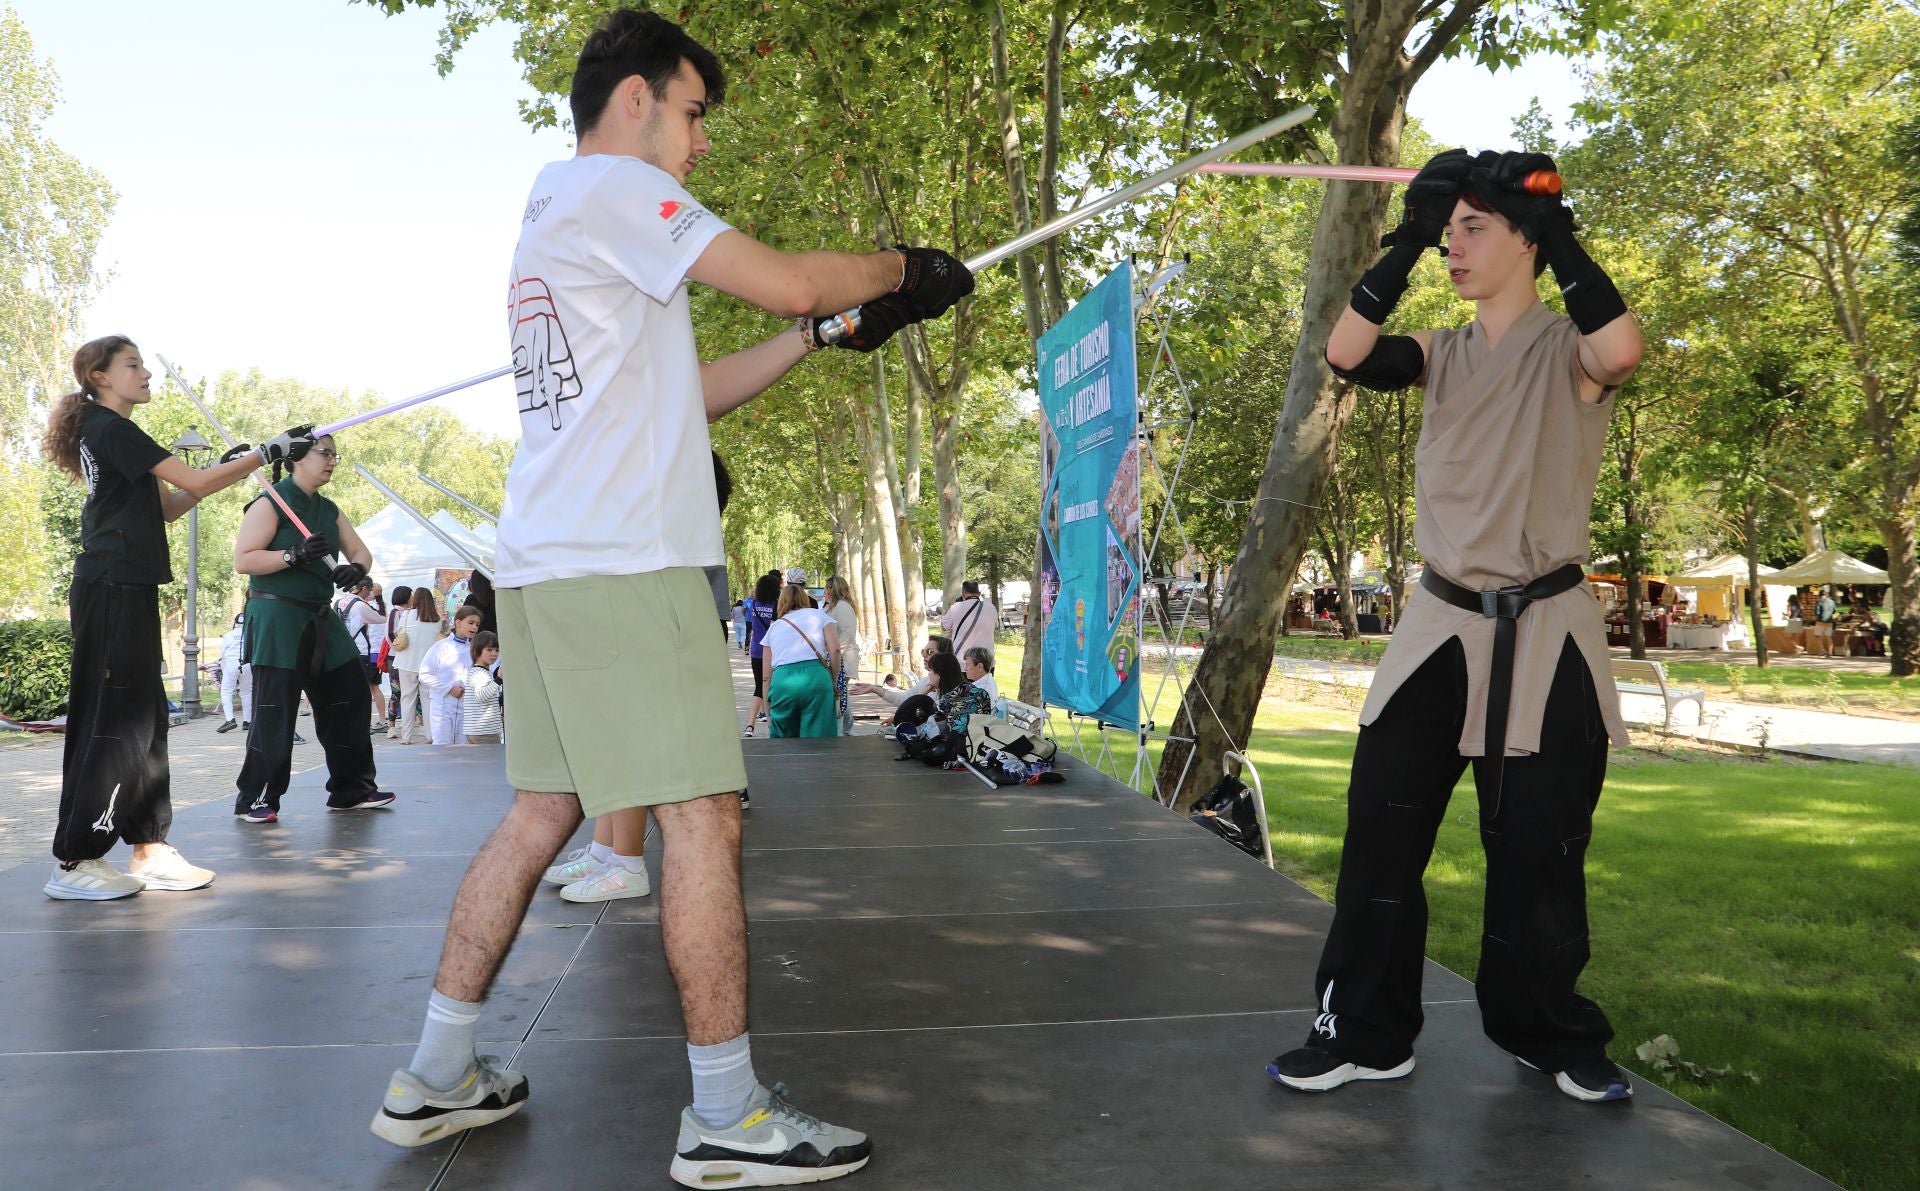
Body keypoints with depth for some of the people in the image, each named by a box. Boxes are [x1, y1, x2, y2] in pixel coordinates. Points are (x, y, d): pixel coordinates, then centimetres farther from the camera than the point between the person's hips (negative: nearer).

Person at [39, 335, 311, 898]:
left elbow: (168, 506, 20)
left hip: (125, 592, 10)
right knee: (113, 719, -8)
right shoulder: (113, 429, -9)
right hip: (112, 591, -10)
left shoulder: (110, 433, 22)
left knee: (144, 716, 9)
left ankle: (149, 849, 13)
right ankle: (73, 863, -3)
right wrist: (270, 451, -11)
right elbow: (194, 482, -15)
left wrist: (228, 467, 8)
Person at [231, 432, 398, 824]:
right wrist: (295, 555, -26)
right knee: (275, 710, -8)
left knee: (349, 697, 8)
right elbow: (242, 560, -15)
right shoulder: (270, 504, -8)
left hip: (319, 619, 8)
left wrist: (357, 568, -8)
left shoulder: (329, 510, 15)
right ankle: (254, 798, 4)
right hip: (277, 618, -8)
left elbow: (360, 550, 15)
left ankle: (351, 790, 18)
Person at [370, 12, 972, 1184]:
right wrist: (901, 268, 6)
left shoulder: (556, 212, 25)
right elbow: (782, 279, -12)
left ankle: (436, 1077, 20)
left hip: (549, 563, 10)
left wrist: (825, 333, 18)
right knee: (704, 818, -6)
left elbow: (690, 389, 24)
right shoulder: (612, 185, -4)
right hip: (623, 564, -10)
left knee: (542, 814, 12)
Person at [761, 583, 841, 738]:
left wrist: (768, 716, 27)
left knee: (782, 737, 18)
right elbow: (835, 649, 2)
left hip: (781, 681, 2)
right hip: (816, 678, -2)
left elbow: (767, 676, 23)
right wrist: (834, 682, 13)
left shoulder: (774, 627, 27)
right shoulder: (818, 615, 21)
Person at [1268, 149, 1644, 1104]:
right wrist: (1407, 241, -7)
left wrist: (1557, 232, -17)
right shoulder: (1441, 359, 9)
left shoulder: (1567, 353, -2)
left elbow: (1622, 349, -27)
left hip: (1544, 635, -3)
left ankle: (1549, 1035, 27)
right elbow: (1345, 354, -8)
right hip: (1442, 627, 3)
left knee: (1538, 852, 7)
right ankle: (1365, 1033, 11)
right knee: (1380, 832, 0)